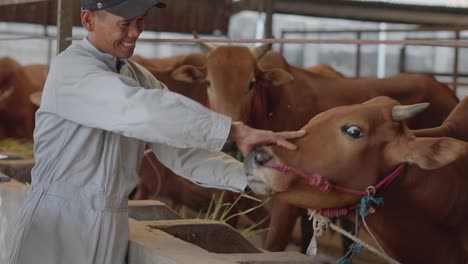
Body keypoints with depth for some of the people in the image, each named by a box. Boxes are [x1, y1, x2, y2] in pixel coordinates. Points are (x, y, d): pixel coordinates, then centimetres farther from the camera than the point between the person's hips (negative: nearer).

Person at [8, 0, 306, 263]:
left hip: (112, 229, 6)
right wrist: (236, 130, -31)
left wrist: (250, 176, -13)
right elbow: (142, 110, -28)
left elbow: (181, 151, 2)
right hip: (58, 223, -6)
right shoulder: (70, 69, -14)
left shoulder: (140, 78, 8)